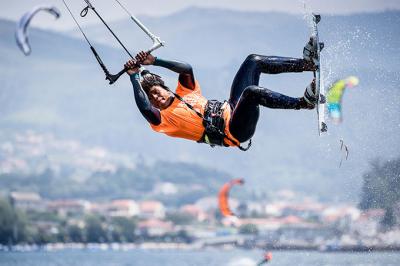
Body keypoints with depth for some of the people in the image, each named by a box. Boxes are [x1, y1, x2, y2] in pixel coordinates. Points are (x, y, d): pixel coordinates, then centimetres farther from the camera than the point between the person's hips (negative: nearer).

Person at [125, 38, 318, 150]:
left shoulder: (183, 94, 20)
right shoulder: (162, 120, -2)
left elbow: (187, 69, 12)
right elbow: (145, 108, -21)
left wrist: (154, 61, 8)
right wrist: (134, 77, -15)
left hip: (230, 109, 8)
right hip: (233, 133, -8)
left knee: (253, 61, 2)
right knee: (252, 91, -35)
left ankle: (307, 63, -3)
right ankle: (303, 102, -29)